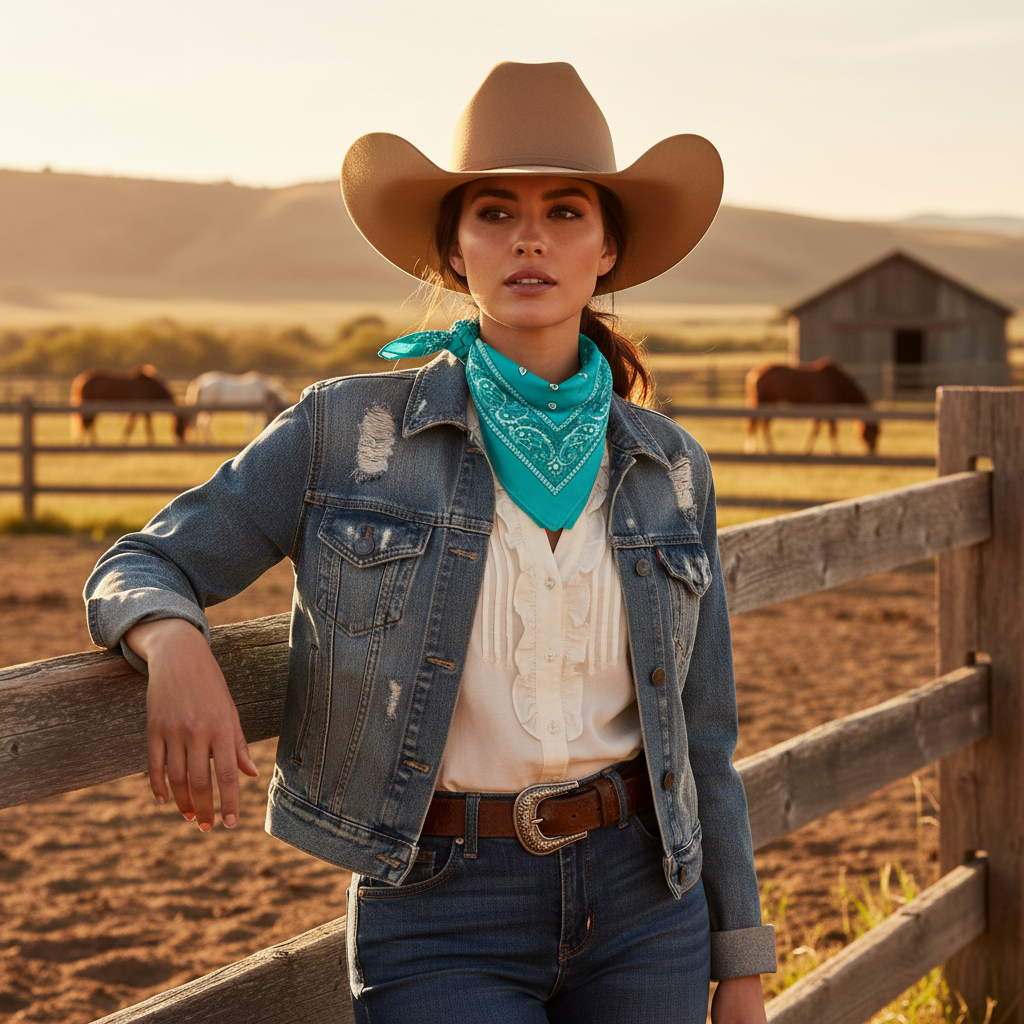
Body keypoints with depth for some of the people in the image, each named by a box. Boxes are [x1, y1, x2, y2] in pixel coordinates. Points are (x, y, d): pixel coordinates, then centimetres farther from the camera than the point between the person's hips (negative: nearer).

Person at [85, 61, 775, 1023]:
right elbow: (138, 570, 0)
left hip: (644, 905, 3)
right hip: (443, 919, -3)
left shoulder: (669, 468, 4)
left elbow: (699, 740, 9)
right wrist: (178, 649, -24)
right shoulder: (350, 429, -5)